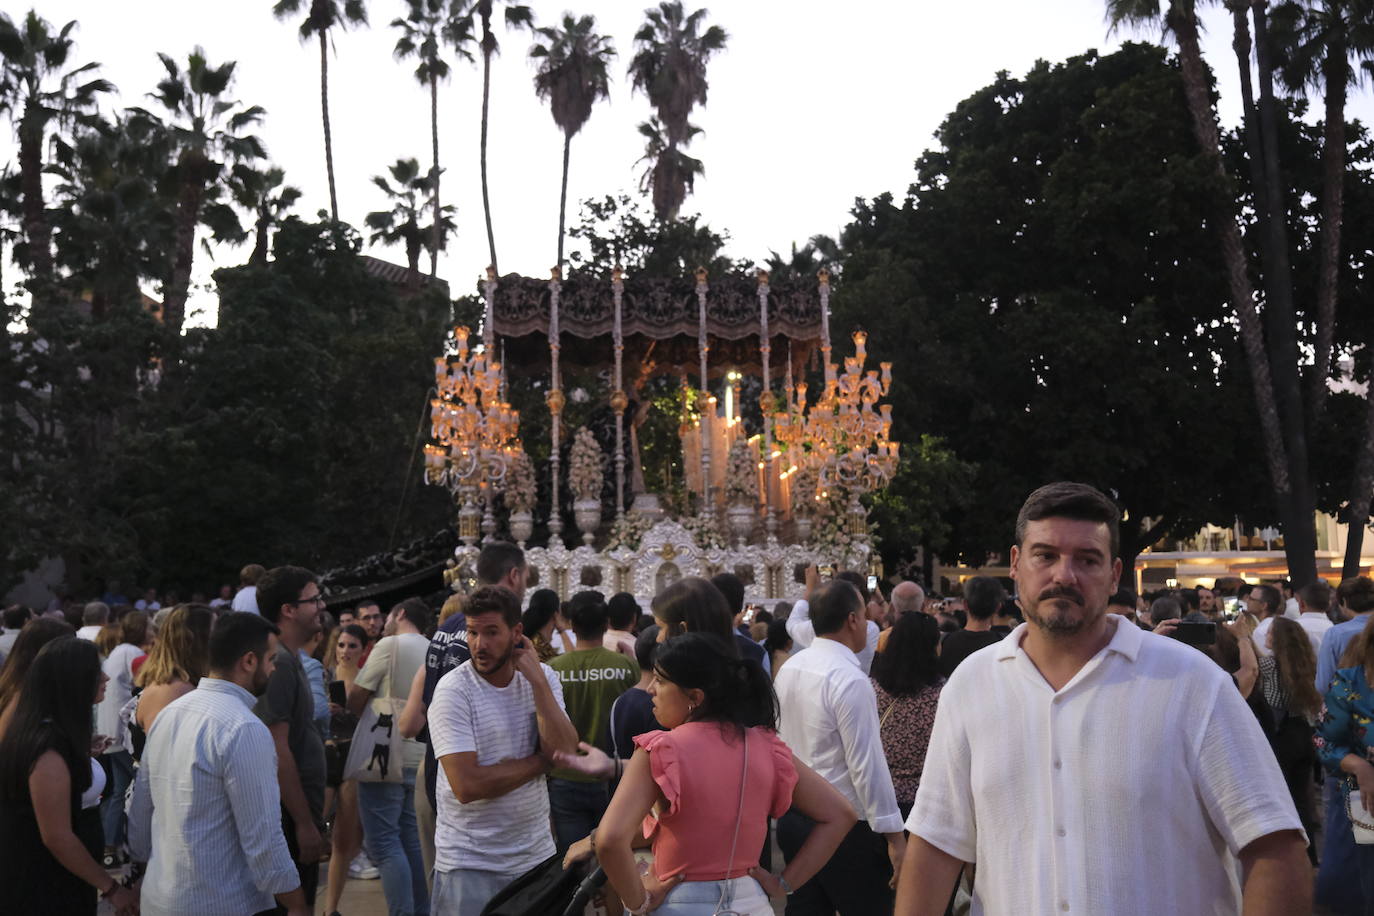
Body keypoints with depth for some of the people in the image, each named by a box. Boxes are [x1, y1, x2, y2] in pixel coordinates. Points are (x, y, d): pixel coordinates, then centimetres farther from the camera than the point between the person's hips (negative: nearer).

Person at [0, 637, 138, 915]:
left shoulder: (56, 733, 6)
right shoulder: (49, 748, -25)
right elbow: (57, 838, -24)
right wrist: (111, 888, -17)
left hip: (60, 882, 9)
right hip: (49, 891, -9)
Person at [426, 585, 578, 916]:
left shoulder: (542, 677, -1)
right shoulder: (453, 690, -14)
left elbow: (565, 754, -13)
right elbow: (466, 786, -22)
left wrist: (537, 681, -18)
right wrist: (542, 760, -12)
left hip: (537, 852, 4)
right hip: (470, 863, -4)